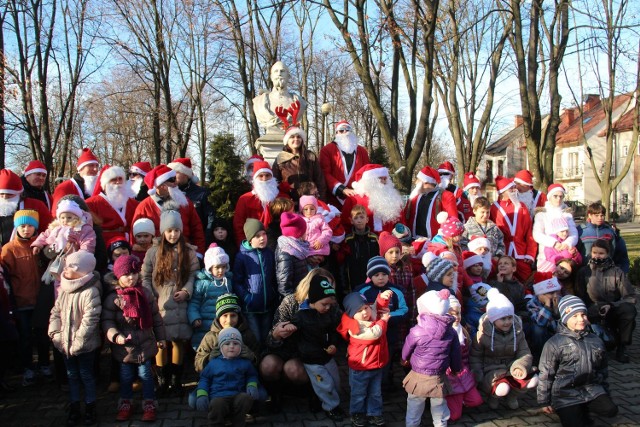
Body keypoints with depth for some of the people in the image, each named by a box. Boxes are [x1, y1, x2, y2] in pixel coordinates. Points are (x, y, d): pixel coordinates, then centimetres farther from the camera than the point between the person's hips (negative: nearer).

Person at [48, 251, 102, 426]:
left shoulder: (90, 292, -21)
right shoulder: (63, 289, 3)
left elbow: (89, 321, -24)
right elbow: (56, 312, 8)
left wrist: (77, 344, -22)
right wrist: (55, 334, -4)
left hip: (84, 345, -6)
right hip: (66, 343, 6)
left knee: (86, 376, 9)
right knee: (72, 376, 17)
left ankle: (90, 409, 25)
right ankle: (74, 409, 31)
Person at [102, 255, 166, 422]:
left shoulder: (146, 293, -2)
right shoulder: (113, 298, -8)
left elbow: (155, 317, 4)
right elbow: (107, 321, -9)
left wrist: (160, 338, 7)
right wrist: (115, 336, -25)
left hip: (145, 344, 1)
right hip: (124, 346, 0)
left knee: (146, 374, 8)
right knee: (126, 376, 14)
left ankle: (149, 405, 21)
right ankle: (125, 405, 32)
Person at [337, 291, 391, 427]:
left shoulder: (373, 314, -6)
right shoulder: (355, 327, -29)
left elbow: (379, 305, 11)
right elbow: (374, 334, -35)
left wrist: (383, 297, -14)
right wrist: (383, 320, -18)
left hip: (376, 365, 6)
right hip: (360, 368, -6)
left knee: (375, 393, 21)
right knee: (359, 394, 16)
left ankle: (374, 413, 39)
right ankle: (357, 414, 36)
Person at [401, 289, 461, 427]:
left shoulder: (417, 332, -20)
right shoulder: (451, 332, -7)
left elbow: (406, 351, -3)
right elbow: (455, 355, 4)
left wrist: (405, 360, 21)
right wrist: (456, 369, 24)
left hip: (418, 378, -3)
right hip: (439, 379, 3)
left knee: (414, 409, 15)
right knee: (439, 409, 18)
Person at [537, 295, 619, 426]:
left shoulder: (596, 341, 8)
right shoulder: (554, 344, -9)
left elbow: (602, 370, 20)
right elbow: (545, 374, -5)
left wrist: (605, 393, 19)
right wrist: (545, 402, -3)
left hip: (591, 389, 4)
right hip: (566, 393, -4)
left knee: (610, 410, -19)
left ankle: (582, 409, 8)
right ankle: (568, 411, 18)